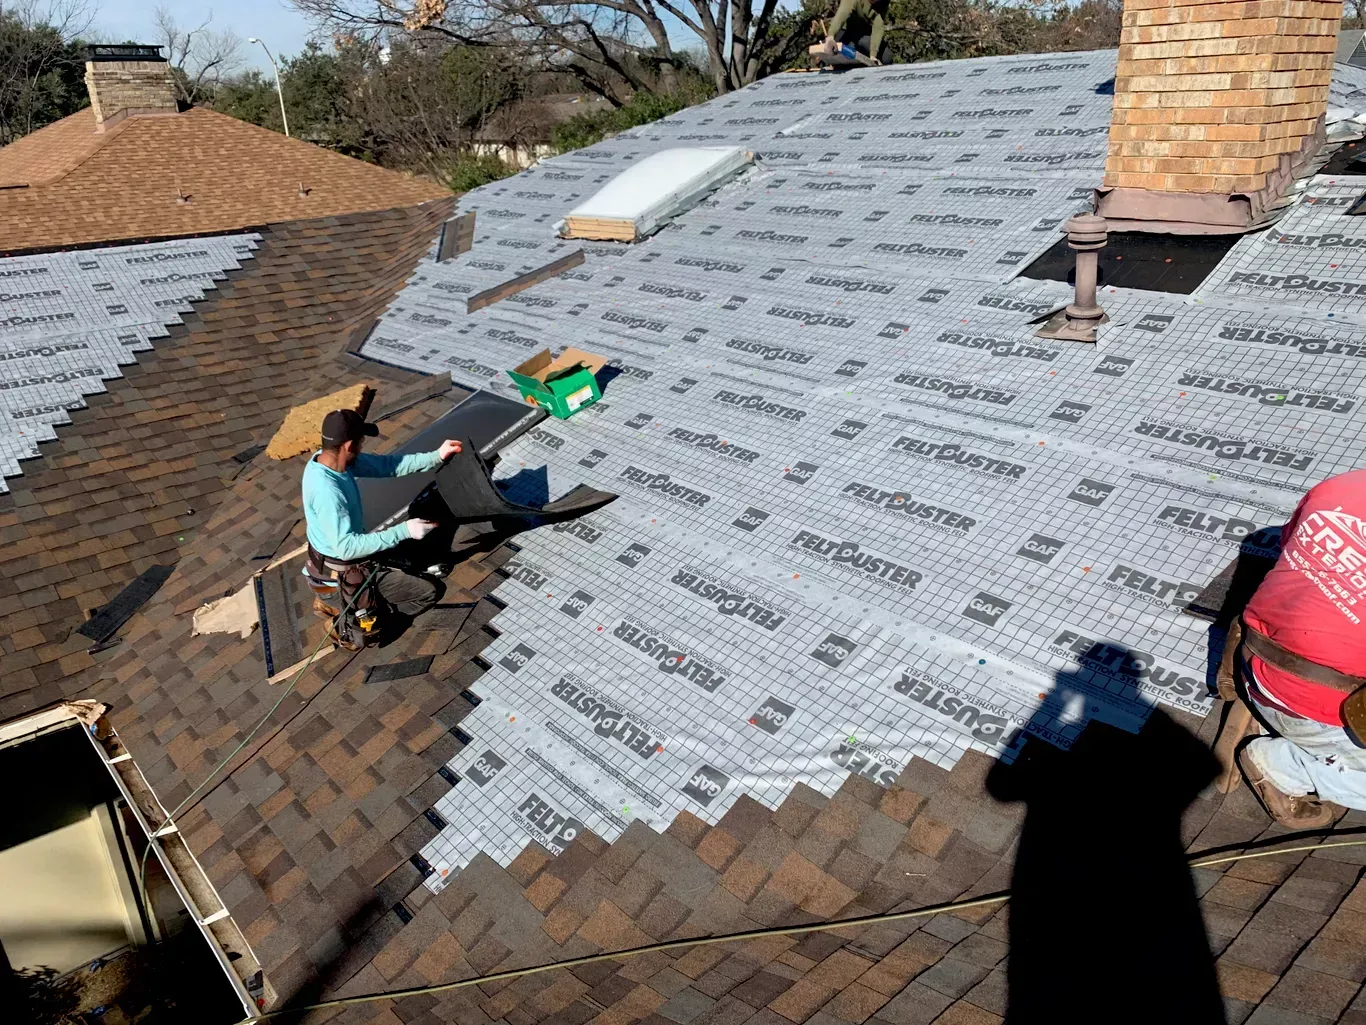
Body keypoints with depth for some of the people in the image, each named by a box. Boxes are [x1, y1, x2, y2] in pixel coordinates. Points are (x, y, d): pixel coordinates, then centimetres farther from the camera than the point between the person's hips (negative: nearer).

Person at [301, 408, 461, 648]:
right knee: (429, 592, -4)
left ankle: (361, 605, 16)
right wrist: (404, 531, -36)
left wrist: (436, 456, -14)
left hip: (337, 550, 9)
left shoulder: (328, 458, -10)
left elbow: (385, 465, -4)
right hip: (343, 566, -9)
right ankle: (349, 621, 4)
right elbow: (346, 548, -36)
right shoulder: (327, 491, -37)